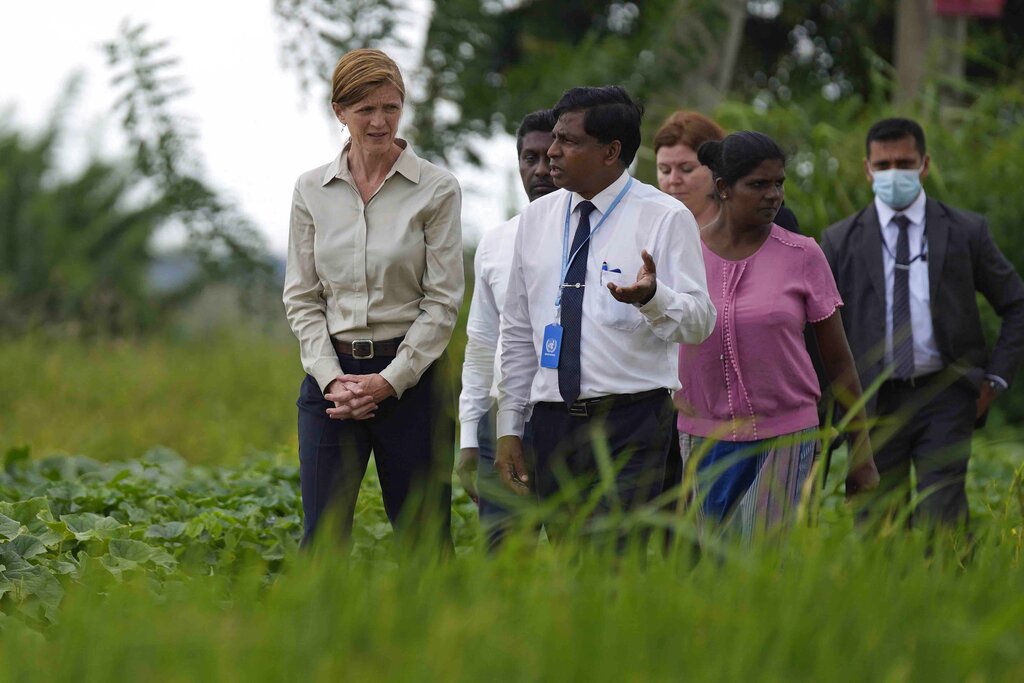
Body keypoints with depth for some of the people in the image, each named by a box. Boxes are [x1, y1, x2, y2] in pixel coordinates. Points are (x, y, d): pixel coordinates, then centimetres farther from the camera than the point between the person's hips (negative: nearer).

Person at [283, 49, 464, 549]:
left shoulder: (436, 189, -2)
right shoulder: (311, 190, 6)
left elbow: (443, 300, -5)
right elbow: (301, 296, 6)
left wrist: (390, 380, -11)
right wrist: (331, 377, -7)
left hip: (409, 375, -2)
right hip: (332, 373, 2)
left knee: (422, 540, 2)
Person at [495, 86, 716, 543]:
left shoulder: (664, 218, -3)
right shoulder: (536, 219, 12)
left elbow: (699, 322, -10)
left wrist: (652, 296, -31)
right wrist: (509, 428, 13)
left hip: (632, 424, -5)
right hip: (553, 423, 5)